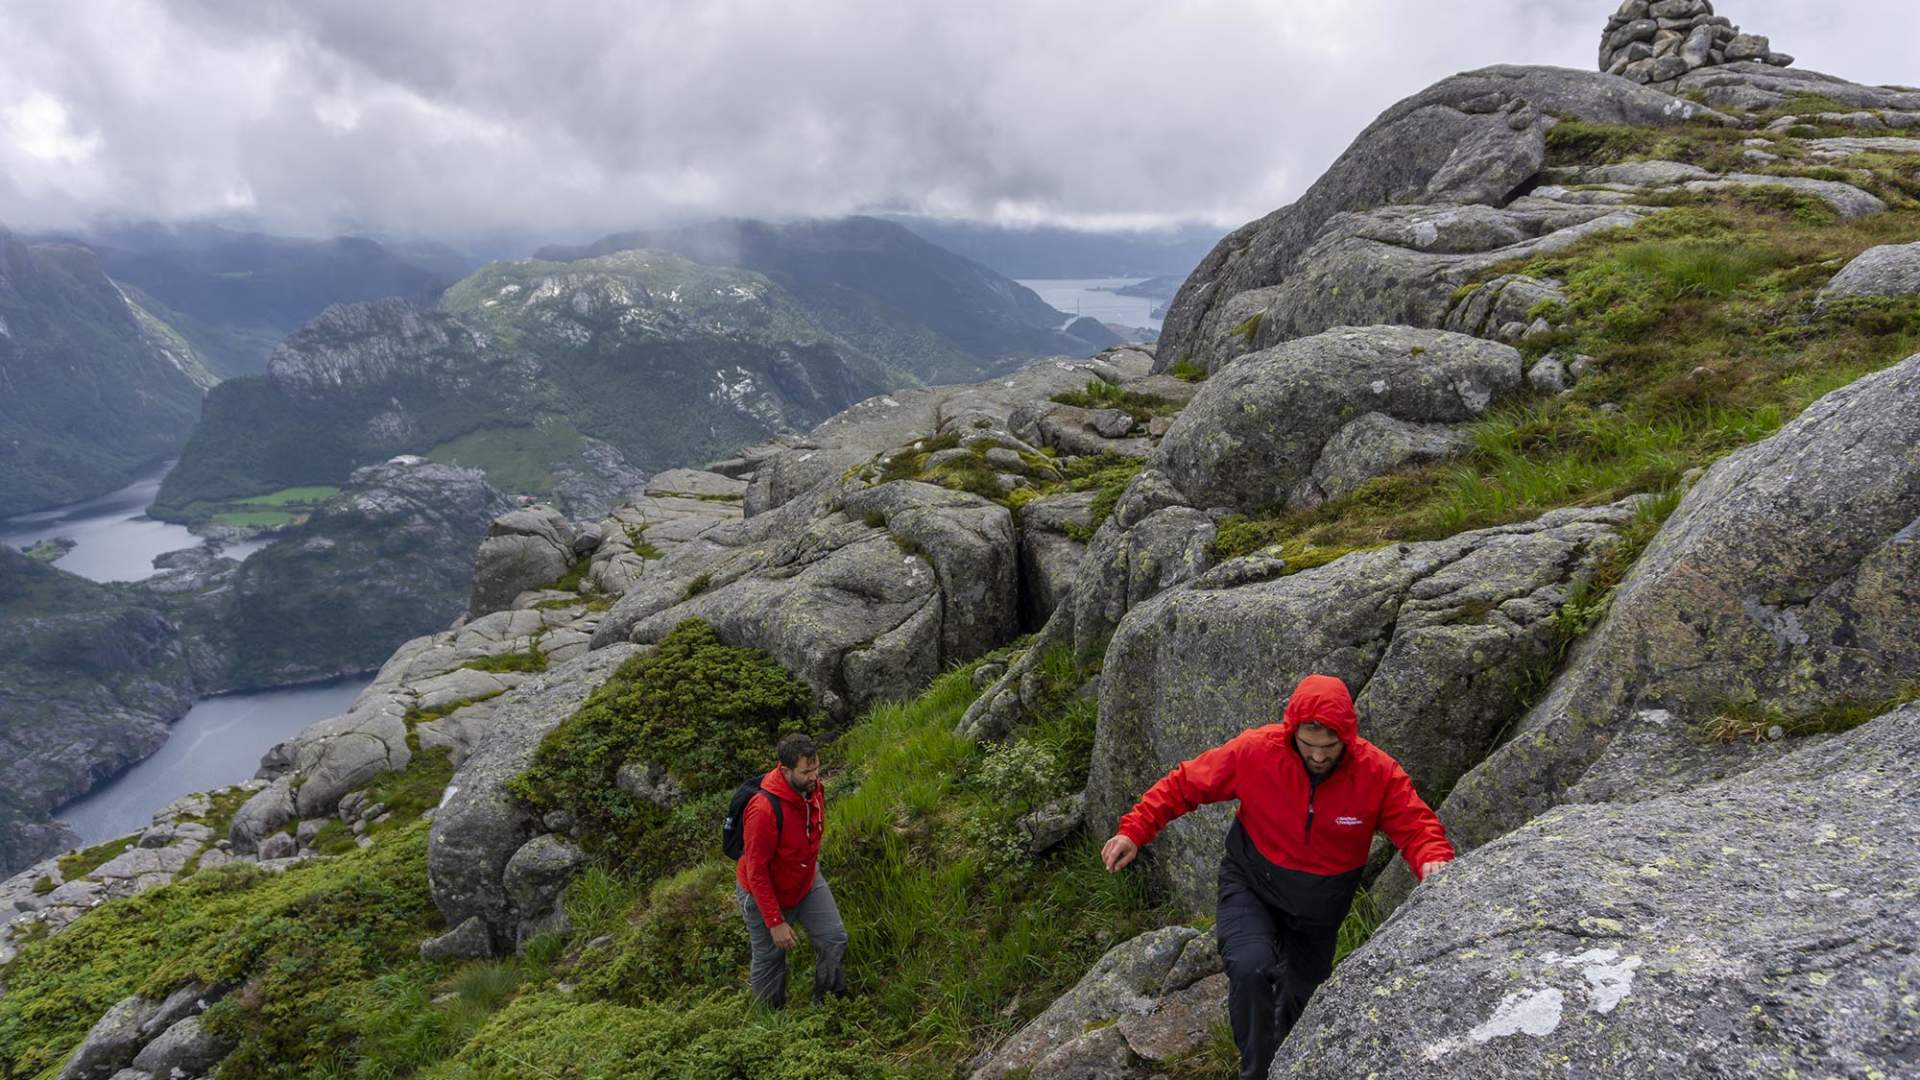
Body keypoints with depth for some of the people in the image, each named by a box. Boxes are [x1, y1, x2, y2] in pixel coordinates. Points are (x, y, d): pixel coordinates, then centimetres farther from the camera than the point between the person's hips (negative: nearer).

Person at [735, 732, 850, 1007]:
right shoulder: (765, 810, -37)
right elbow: (756, 871, -28)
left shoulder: (812, 787, -15)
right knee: (770, 958, 11)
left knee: (834, 940, 5)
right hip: (765, 891, -6)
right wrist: (775, 922, -24)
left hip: (807, 880, 6)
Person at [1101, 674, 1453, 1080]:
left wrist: (1434, 861, -38)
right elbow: (1184, 783, -15)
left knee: (1300, 998, 19)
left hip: (1318, 910, 2)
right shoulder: (1256, 751, -24)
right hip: (1250, 888, -2)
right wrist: (1134, 830, -22)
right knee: (1251, 969, -29)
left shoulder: (1378, 772, -21)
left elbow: (1417, 825, -15)